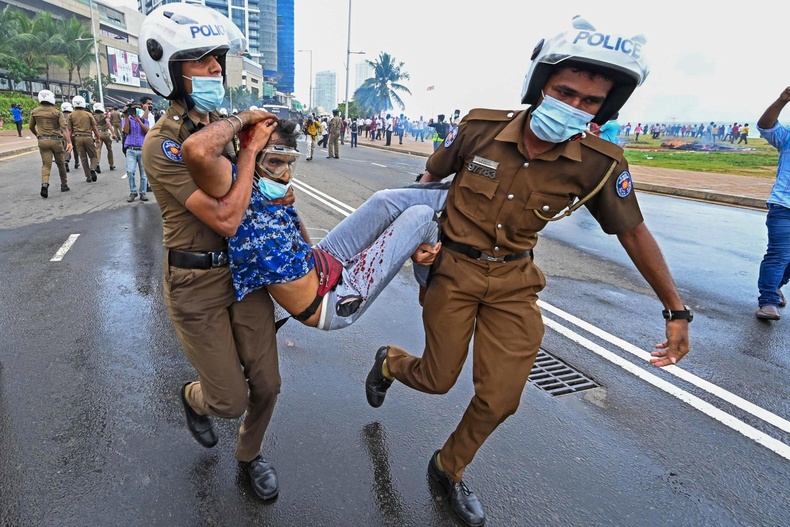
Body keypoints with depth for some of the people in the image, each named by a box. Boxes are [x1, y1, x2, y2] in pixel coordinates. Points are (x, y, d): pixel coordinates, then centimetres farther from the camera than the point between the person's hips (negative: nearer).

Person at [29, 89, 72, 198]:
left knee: (46, 164, 0)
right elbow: (64, 127, -17)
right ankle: (64, 185, 21)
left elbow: (31, 127, 14)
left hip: (42, 141, 2)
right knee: (60, 163, 14)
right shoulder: (57, 111, -5)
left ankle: (44, 184, -22)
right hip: (56, 140, -2)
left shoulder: (34, 111, 4)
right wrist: (69, 142, -21)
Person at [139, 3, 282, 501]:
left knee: (266, 385, 12)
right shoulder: (162, 146, -18)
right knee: (231, 400, 6)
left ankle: (250, 455, 43)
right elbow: (225, 218, -26)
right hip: (197, 286, -5)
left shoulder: (228, 126, 3)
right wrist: (249, 149, -17)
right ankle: (194, 399, 45)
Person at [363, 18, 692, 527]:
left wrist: (677, 311, 1)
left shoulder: (601, 165, -15)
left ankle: (449, 468, 35)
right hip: (453, 269, -1)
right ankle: (390, 361, 46)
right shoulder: (481, 128, -16)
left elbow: (634, 233, -2)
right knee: (438, 379, 8)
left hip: (514, 280, 2)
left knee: (500, 397, 5)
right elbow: (430, 179, 1)